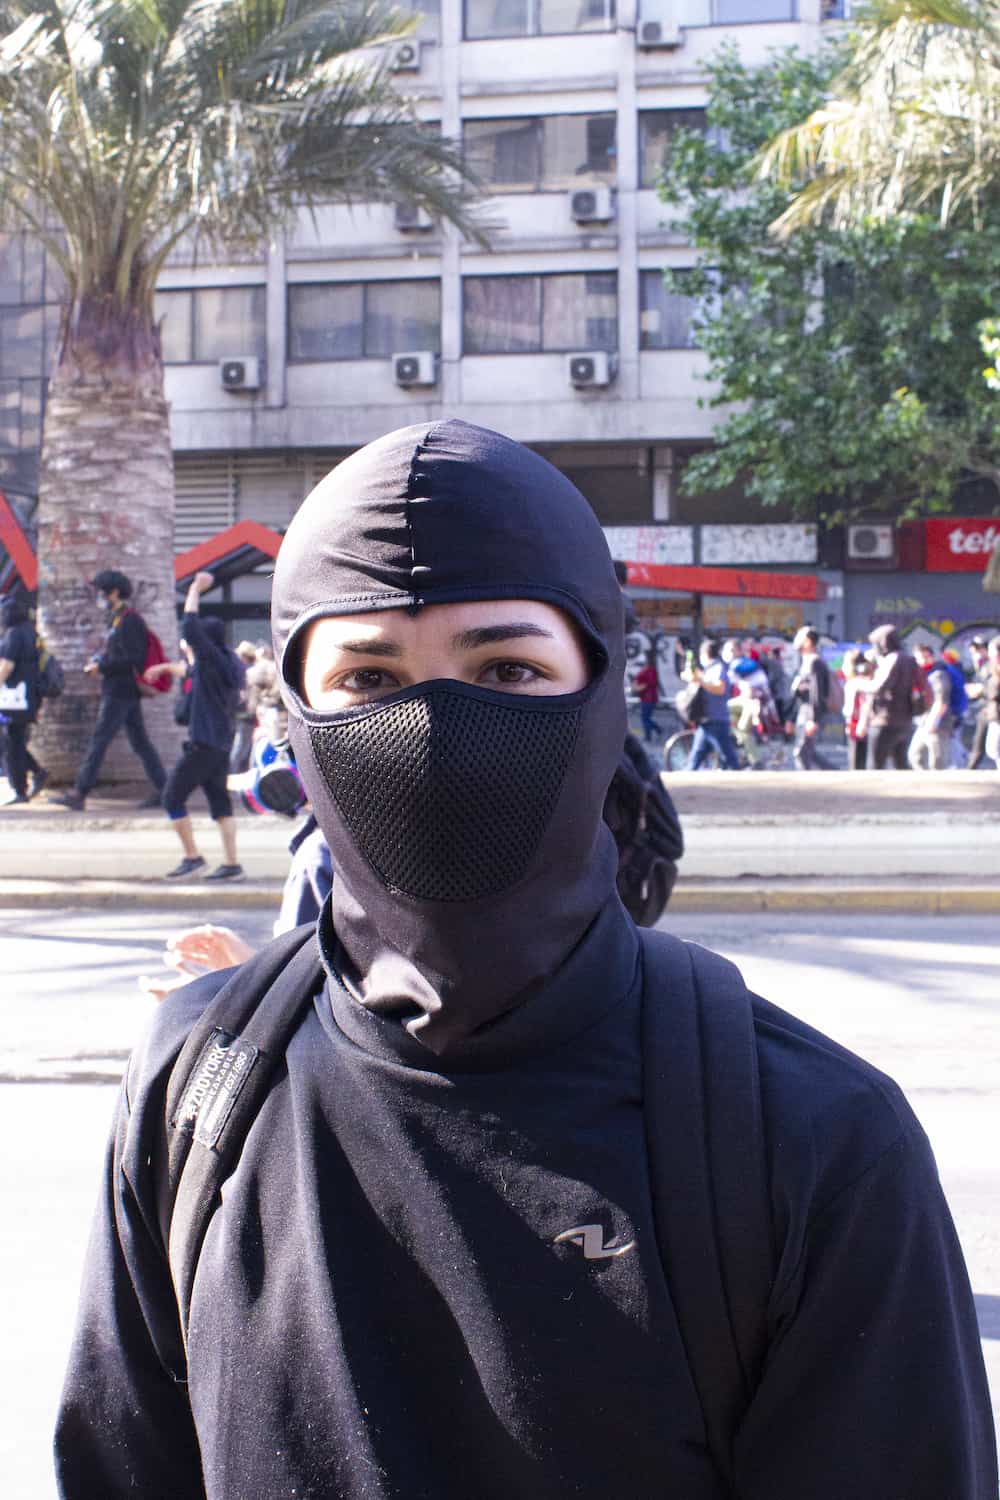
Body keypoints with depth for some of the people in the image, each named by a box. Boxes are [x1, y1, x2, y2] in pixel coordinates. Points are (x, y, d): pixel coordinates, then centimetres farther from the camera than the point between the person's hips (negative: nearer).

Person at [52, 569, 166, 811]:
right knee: (140, 741, 10)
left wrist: (101, 667, -17)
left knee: (99, 740, -9)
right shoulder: (118, 619, 17)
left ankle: (80, 793, -9)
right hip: (128, 692, 10)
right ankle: (162, 789, 11)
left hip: (120, 692, -10)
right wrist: (98, 660, 9)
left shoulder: (128, 621, -15)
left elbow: (132, 659, -20)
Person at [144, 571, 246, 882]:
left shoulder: (214, 660, -13)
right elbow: (191, 670, 35)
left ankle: (192, 857, 1)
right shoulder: (225, 665, 15)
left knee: (172, 798, 0)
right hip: (222, 744, 10)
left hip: (203, 745, -10)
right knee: (219, 801, 10)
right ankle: (231, 863, 7)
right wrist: (166, 667, 46)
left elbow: (189, 628, -20)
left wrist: (195, 590, -10)